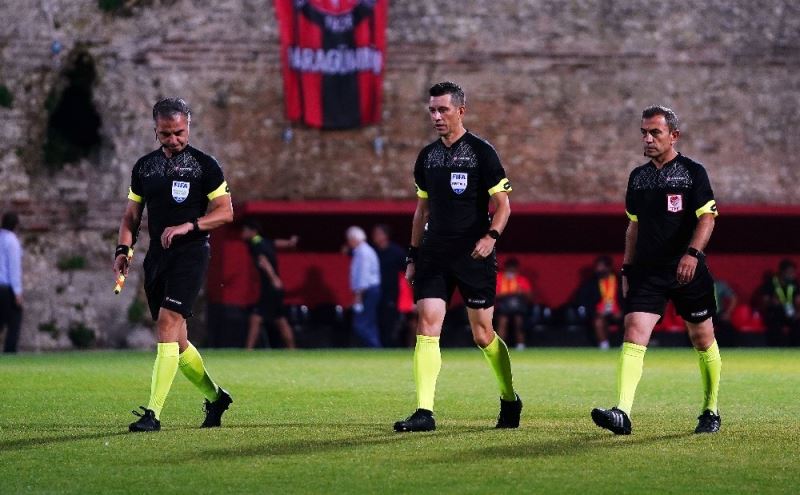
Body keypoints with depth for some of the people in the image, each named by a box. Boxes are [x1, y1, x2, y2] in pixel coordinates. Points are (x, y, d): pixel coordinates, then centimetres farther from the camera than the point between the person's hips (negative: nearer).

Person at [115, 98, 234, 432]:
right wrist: (123, 249, 2)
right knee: (176, 340, 9)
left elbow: (225, 212, -2)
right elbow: (131, 215, 18)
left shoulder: (204, 165, -1)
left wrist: (188, 226, -16)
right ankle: (215, 397, 30)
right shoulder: (144, 167, 13)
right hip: (157, 255, 6)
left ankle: (153, 413, -23)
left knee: (168, 322, -19)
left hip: (190, 254, -6)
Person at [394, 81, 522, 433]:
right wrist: (413, 255, 16)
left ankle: (510, 400, 24)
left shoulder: (481, 152, -4)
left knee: (483, 335, 2)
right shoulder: (427, 156, 12)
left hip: (473, 255, -4)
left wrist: (491, 236, -21)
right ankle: (424, 413, -13)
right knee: (427, 328, -9)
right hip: (433, 255, 4)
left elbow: (503, 205, -4)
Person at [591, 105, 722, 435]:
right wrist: (627, 268, 16)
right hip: (647, 271, 3)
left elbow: (707, 218, -10)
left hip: (688, 272, -3)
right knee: (633, 334, -14)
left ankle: (710, 411, 25)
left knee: (702, 340, 8)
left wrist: (692, 252, -25)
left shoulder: (692, 172, -2)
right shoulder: (638, 176, 13)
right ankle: (623, 414, -25)